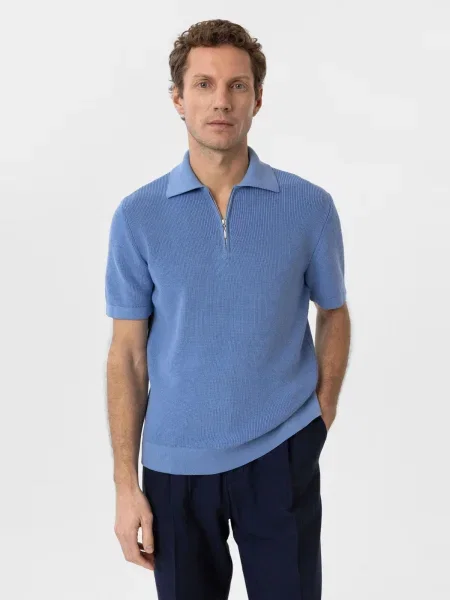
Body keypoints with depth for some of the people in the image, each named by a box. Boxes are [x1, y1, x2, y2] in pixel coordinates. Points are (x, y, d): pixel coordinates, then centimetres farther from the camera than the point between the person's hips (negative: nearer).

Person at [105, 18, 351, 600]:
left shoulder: (311, 206, -4)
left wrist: (322, 417, 1)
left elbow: (333, 314, 9)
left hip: (281, 457, 0)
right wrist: (126, 484, -3)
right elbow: (128, 354, -2)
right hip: (175, 464, 1)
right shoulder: (138, 216, -3)